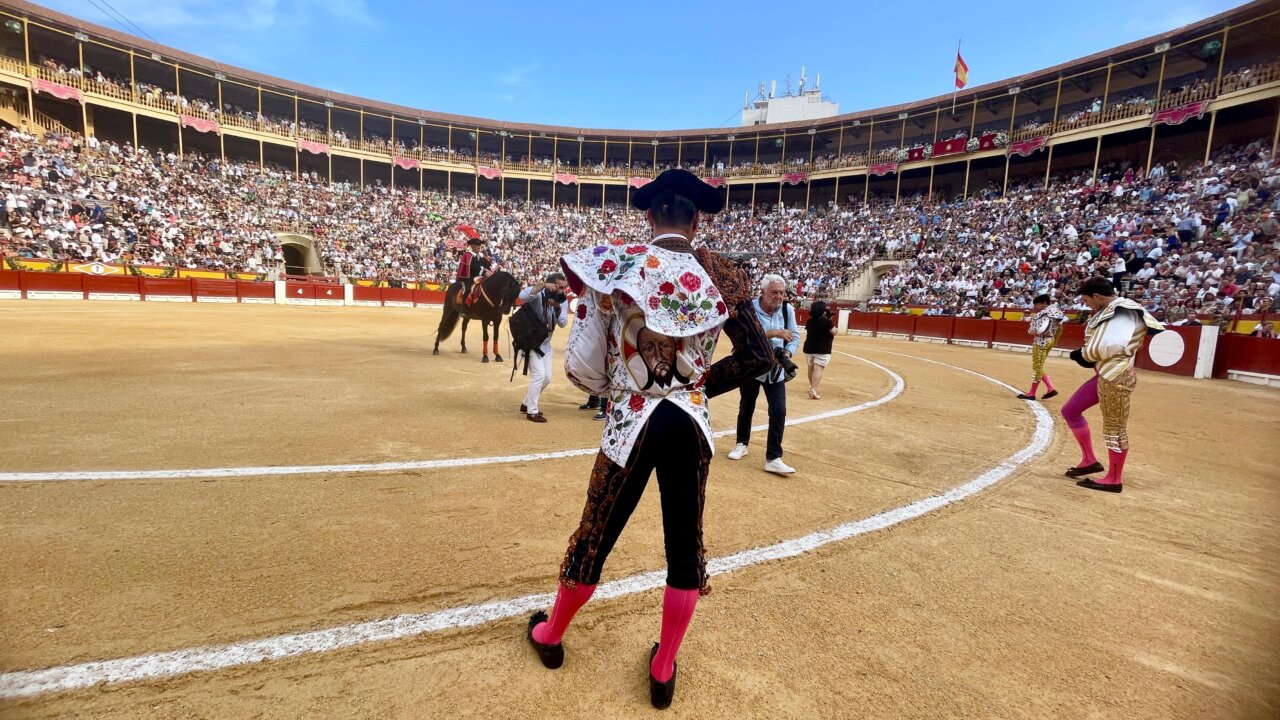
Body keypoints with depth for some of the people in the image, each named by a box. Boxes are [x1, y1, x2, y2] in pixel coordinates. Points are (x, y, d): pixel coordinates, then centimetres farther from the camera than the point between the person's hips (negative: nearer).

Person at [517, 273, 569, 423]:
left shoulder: (562, 301, -4)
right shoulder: (538, 294, -20)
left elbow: (563, 323, -14)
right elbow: (523, 296, -42)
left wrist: (557, 308, -31)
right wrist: (543, 285, -46)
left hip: (545, 343, 7)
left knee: (547, 378, 11)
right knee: (539, 375, -15)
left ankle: (527, 404, 29)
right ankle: (532, 411, -3)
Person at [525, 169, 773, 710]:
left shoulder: (616, 265, -10)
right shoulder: (720, 275, -3)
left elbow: (583, 366, -10)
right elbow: (758, 356, -2)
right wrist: (701, 383, 9)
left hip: (633, 421, -1)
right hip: (691, 423, 2)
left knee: (596, 536, 16)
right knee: (686, 544, 17)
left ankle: (551, 635, 42)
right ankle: (663, 671, 33)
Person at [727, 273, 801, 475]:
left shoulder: (787, 310, -5)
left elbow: (795, 337, -1)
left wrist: (787, 353, -20)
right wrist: (773, 333, -38)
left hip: (775, 370, 2)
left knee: (779, 412, -8)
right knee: (746, 409, 16)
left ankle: (773, 459, -1)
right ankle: (742, 444, 39)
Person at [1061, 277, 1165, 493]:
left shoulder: (1124, 311, -15)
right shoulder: (1108, 311, 15)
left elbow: (1111, 346, -25)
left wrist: (1085, 354, -8)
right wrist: (1086, 354, -7)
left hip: (1116, 376, -11)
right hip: (1104, 375, 11)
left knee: (1115, 427, -2)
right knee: (1070, 411, 15)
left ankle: (1114, 479, 10)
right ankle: (1089, 461, 25)